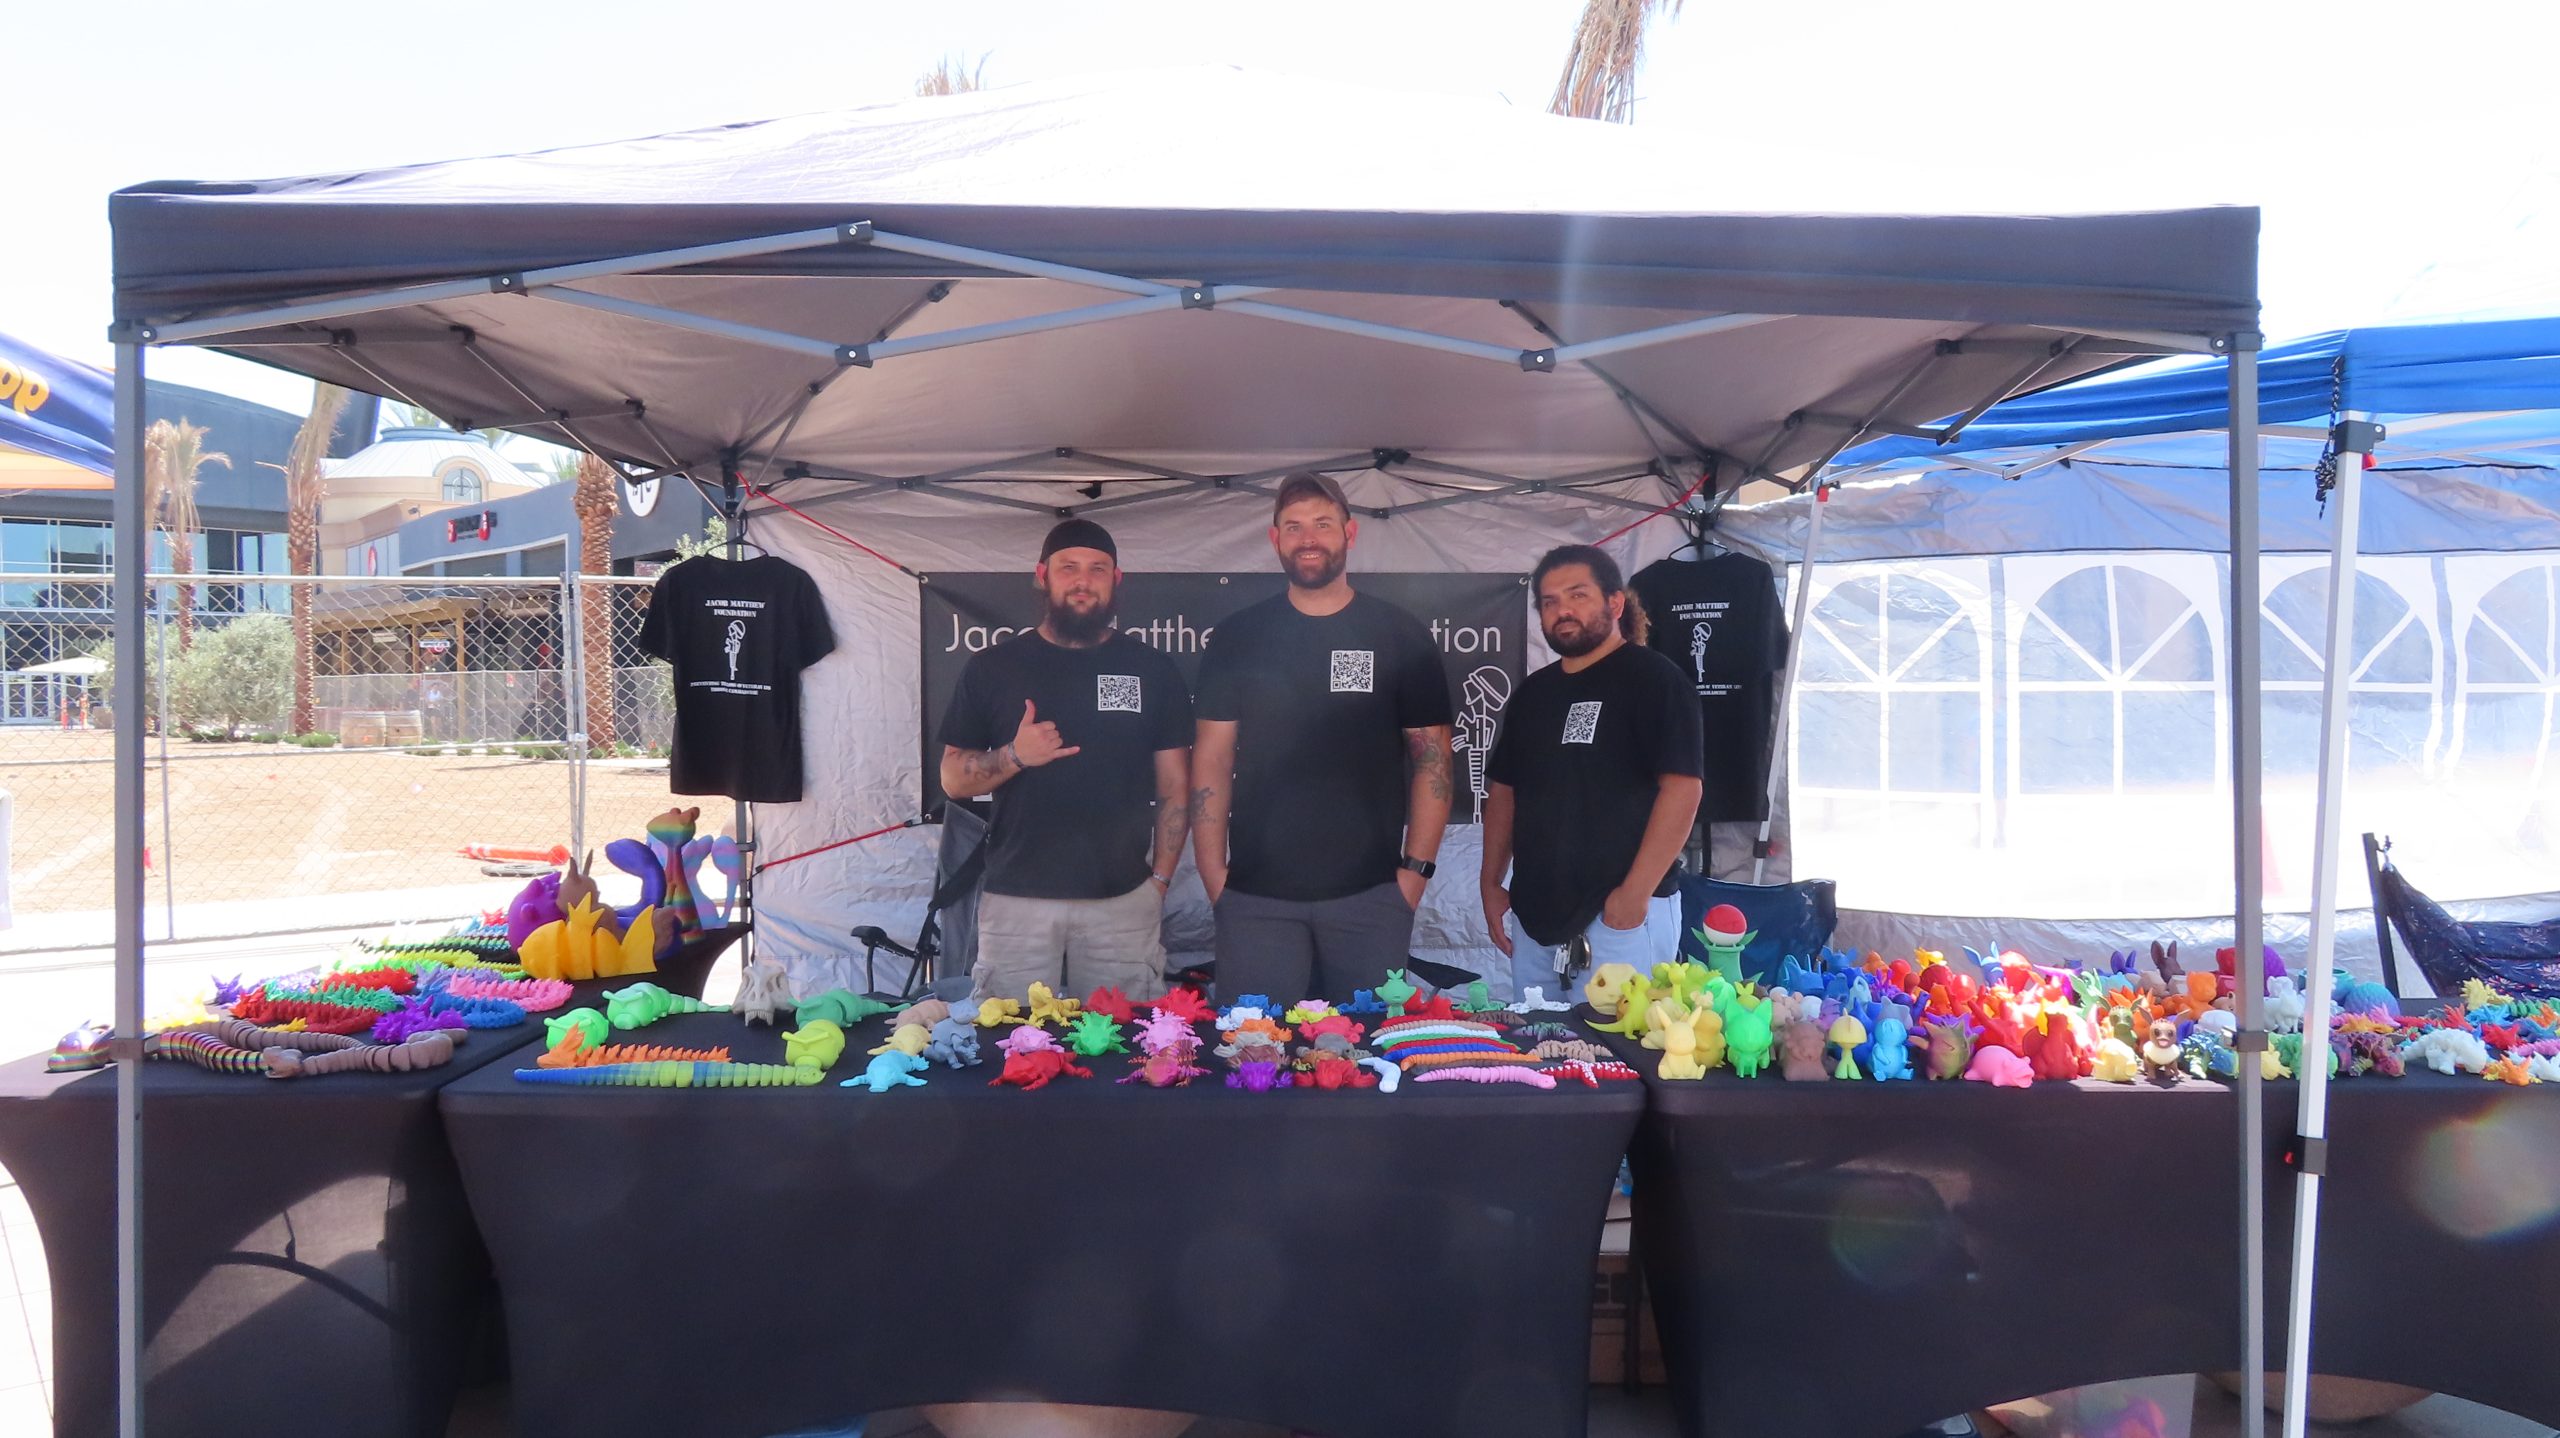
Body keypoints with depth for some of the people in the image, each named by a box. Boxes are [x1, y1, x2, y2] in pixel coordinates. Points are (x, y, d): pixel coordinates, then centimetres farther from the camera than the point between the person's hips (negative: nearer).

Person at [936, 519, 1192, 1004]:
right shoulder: (992, 668, 7)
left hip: (1124, 900, 0)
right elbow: (953, 778, 7)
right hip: (1016, 898, 0)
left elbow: (1175, 787, 9)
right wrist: (1014, 756, -11)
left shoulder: (1152, 670, 7)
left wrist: (1159, 879, 1)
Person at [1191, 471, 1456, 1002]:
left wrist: (1414, 871, -3)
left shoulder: (1400, 637, 4)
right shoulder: (1238, 637, 6)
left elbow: (1432, 760, 5)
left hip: (1370, 897, 0)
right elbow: (1212, 763, 6)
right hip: (1255, 897, 1)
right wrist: (1214, 878, -1)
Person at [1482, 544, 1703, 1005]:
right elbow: (1503, 789, 20)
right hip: (1533, 914, 7)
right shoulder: (1533, 692, 15)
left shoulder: (1654, 678, -6)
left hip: (1622, 915, -6)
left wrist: (1636, 892, -18)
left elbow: (1682, 787, -14)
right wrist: (1491, 884, 13)